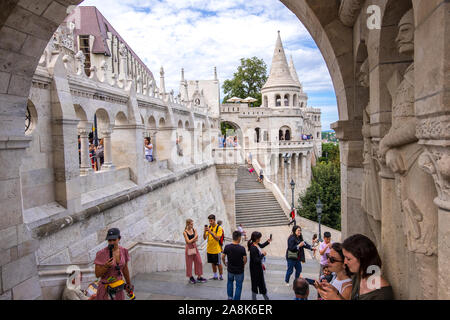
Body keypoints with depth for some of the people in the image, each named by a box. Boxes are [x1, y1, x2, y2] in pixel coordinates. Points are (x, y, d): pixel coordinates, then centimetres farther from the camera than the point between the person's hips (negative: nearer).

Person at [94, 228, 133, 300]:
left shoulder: (124, 251, -5)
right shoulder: (101, 254, -18)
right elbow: (97, 274, -13)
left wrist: (129, 284, 18)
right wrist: (106, 266, -30)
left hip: (119, 288, 4)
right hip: (105, 288, -4)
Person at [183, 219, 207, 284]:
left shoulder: (194, 230, 2)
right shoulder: (185, 232, -11)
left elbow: (196, 239, -2)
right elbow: (188, 241, -15)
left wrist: (191, 240, -19)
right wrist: (194, 238, -14)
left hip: (195, 247, 5)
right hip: (189, 248, -5)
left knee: (199, 262, 5)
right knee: (189, 263, 5)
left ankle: (199, 277, 15)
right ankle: (190, 277, 20)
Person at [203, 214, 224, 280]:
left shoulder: (219, 228, -12)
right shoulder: (209, 227, 4)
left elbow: (218, 238, -22)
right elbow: (205, 238, -1)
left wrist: (211, 232, -31)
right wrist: (205, 231, -20)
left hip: (216, 249, -5)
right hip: (209, 249, 5)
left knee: (218, 263, 5)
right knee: (213, 263, 15)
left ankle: (221, 276, 19)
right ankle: (215, 276, 29)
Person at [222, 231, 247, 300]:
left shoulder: (227, 247, -14)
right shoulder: (242, 248, -22)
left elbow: (223, 257, -5)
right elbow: (245, 260, -15)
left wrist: (225, 263, 15)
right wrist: (243, 265, 6)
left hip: (230, 269, 3)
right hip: (239, 271, -3)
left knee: (230, 281, 29)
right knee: (238, 285, 16)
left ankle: (230, 297, 28)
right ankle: (236, 299, 21)